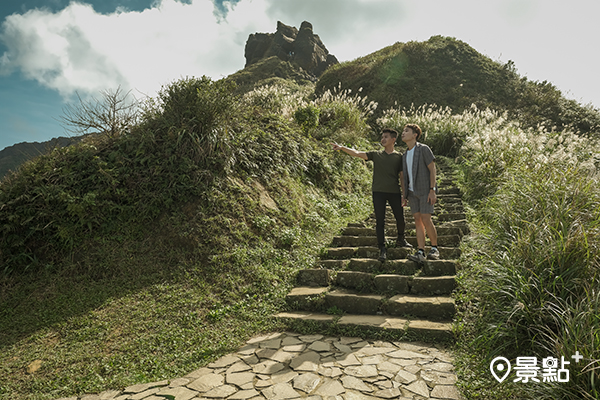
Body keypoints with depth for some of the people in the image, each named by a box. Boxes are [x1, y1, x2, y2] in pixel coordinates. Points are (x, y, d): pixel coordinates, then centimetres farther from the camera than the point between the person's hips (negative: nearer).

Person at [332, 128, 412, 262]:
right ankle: (382, 248, 9)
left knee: (400, 218, 7)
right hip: (378, 192, 0)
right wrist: (341, 148, -15)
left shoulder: (399, 157, 7)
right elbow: (357, 153, -2)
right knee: (380, 220, 0)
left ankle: (400, 240, 35)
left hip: (394, 192, 0)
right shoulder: (376, 155, 9)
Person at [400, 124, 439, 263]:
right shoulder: (404, 155, 15)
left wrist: (432, 190, -15)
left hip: (425, 191, -6)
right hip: (412, 192, 6)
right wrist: (404, 195, 13)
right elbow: (403, 176, 18)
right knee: (417, 220, 0)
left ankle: (434, 249, 7)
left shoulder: (424, 149, -3)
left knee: (426, 219, -10)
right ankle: (420, 252, -2)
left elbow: (432, 169, -8)